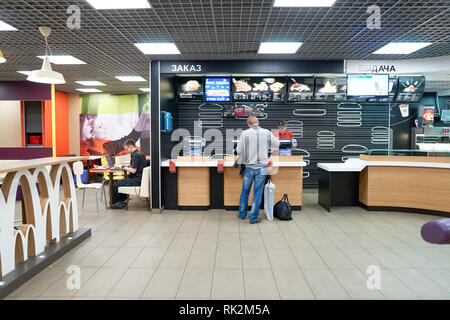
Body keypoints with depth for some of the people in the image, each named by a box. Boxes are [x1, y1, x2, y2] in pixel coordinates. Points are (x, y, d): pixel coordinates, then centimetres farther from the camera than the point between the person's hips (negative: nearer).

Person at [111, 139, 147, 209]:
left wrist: (123, 167, -12)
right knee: (121, 182, 28)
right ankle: (121, 201, 27)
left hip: (136, 180, -11)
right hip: (139, 178, 11)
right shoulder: (140, 153, 12)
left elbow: (133, 170, -23)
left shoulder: (136, 155, -19)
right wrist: (127, 166, 9)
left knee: (115, 185, -6)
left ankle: (115, 203, 15)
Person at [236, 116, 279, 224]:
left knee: (245, 191, 15)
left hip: (248, 167, 1)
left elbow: (239, 151, -4)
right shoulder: (267, 133, -4)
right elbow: (277, 144, 11)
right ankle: (253, 217, 12)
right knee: (257, 192, 7)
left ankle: (242, 214, 29)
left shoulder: (245, 133, -7)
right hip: (261, 167, 0)